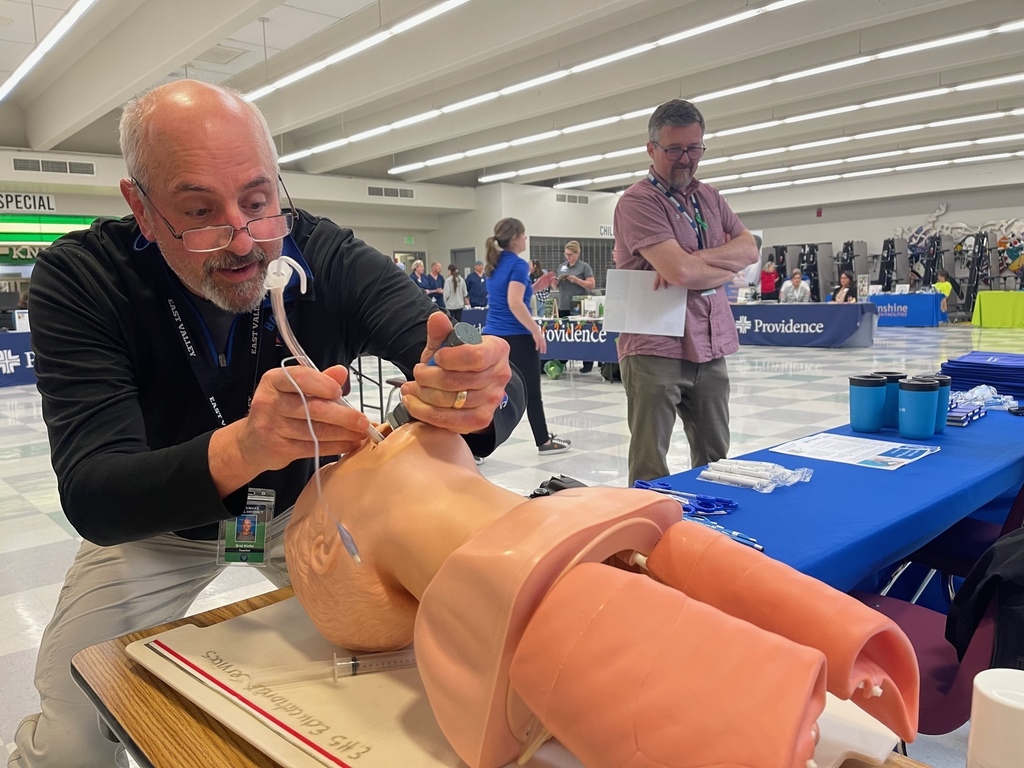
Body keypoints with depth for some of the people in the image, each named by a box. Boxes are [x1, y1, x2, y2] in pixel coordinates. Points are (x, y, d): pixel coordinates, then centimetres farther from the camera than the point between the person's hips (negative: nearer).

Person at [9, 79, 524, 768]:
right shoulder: (77, 279, -25)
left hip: (301, 501, 1)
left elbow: (495, 378, -30)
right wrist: (239, 449, -55)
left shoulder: (331, 258, -23)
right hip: (150, 524, 0)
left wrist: (479, 396, -56)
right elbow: (89, 497, -34)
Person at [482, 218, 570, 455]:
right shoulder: (517, 264, -13)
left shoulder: (495, 264, 13)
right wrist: (537, 330, -18)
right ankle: (544, 441, 23)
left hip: (492, 335, 7)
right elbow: (515, 304, -23)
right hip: (516, 338, -7)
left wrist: (535, 286, 19)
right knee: (531, 392, 8)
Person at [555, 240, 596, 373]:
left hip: (579, 306, -5)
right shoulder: (562, 266, 14)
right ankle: (562, 362, 18)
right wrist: (556, 282, -4)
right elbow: (556, 285, 19)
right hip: (563, 306, 5)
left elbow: (592, 284, -8)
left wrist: (576, 280, -18)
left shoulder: (584, 266, -2)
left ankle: (587, 363, 4)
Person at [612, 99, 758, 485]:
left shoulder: (710, 198, 16)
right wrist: (725, 270, 1)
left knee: (715, 463, 11)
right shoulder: (637, 202, -8)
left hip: (711, 350, 7)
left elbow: (749, 249, 6)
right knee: (651, 472, -4)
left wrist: (696, 260, -11)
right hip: (655, 351, -7)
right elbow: (681, 272, -19)